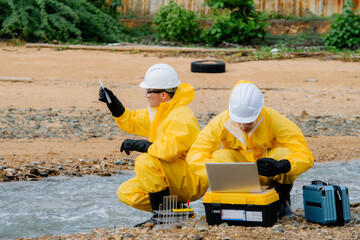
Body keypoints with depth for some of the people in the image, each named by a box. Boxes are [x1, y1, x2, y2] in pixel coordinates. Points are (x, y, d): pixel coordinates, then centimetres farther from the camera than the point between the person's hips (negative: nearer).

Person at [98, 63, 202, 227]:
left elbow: (169, 149, -35)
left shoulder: (182, 117, -22)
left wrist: (137, 145, -25)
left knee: (145, 162, -30)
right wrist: (113, 103, 8)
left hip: (190, 182, -10)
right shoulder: (157, 112, 9)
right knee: (125, 193, 1)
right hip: (170, 181, 10)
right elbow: (132, 122, 22)